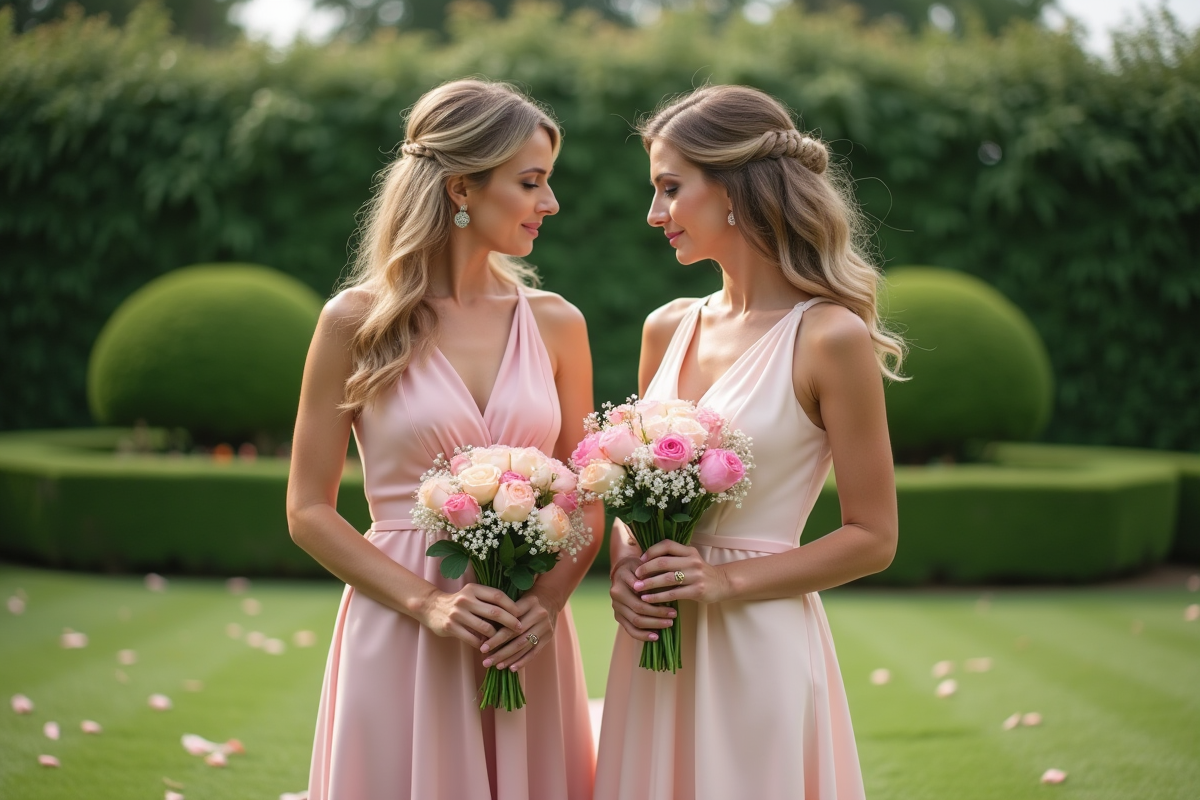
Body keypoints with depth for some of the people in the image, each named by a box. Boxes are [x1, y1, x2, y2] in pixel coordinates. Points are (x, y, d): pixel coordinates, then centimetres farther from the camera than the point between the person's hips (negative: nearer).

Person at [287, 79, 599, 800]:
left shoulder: (555, 324, 5)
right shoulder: (358, 321, -4)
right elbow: (309, 510, -2)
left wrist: (549, 599, -10)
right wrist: (426, 601, -14)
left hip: (527, 649, 3)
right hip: (400, 640, -3)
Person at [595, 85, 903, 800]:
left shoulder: (830, 338, -11)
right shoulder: (668, 330, 7)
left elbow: (872, 539, -9)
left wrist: (724, 579, -15)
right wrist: (625, 565, -3)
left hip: (760, 648, -5)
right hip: (655, 650, 6)